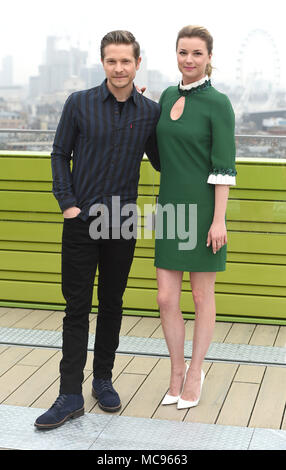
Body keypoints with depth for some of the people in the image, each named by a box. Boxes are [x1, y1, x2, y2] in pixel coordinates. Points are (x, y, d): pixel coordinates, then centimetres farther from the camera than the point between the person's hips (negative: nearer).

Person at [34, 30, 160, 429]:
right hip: (82, 220, -1)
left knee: (112, 304, 11)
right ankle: (71, 395, 3)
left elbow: (159, 160, 16)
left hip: (122, 223, 2)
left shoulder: (150, 111, 2)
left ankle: (103, 379, 26)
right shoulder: (79, 104, -2)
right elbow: (60, 154, 4)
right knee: (77, 306, 0)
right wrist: (67, 202, -4)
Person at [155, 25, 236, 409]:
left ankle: (195, 373, 24)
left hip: (203, 211, -5)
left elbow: (224, 166, -12)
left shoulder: (218, 103, -9)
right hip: (171, 208, 5)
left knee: (202, 297, 7)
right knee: (166, 299, 5)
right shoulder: (168, 97, 10)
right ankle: (177, 371, 25)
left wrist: (219, 219, -16)